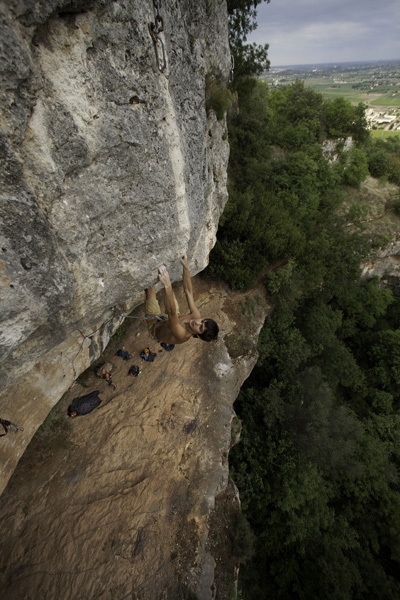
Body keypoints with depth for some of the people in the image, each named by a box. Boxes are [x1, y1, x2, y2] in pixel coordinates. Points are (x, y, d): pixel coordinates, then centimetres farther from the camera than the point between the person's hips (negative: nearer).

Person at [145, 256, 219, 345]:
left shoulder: (181, 335, -44)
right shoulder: (196, 316, -27)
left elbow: (172, 312, -60)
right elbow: (189, 292, -24)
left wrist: (167, 286, -71)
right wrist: (185, 266, -29)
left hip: (155, 326, -5)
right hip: (168, 320, 5)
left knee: (151, 289, -16)